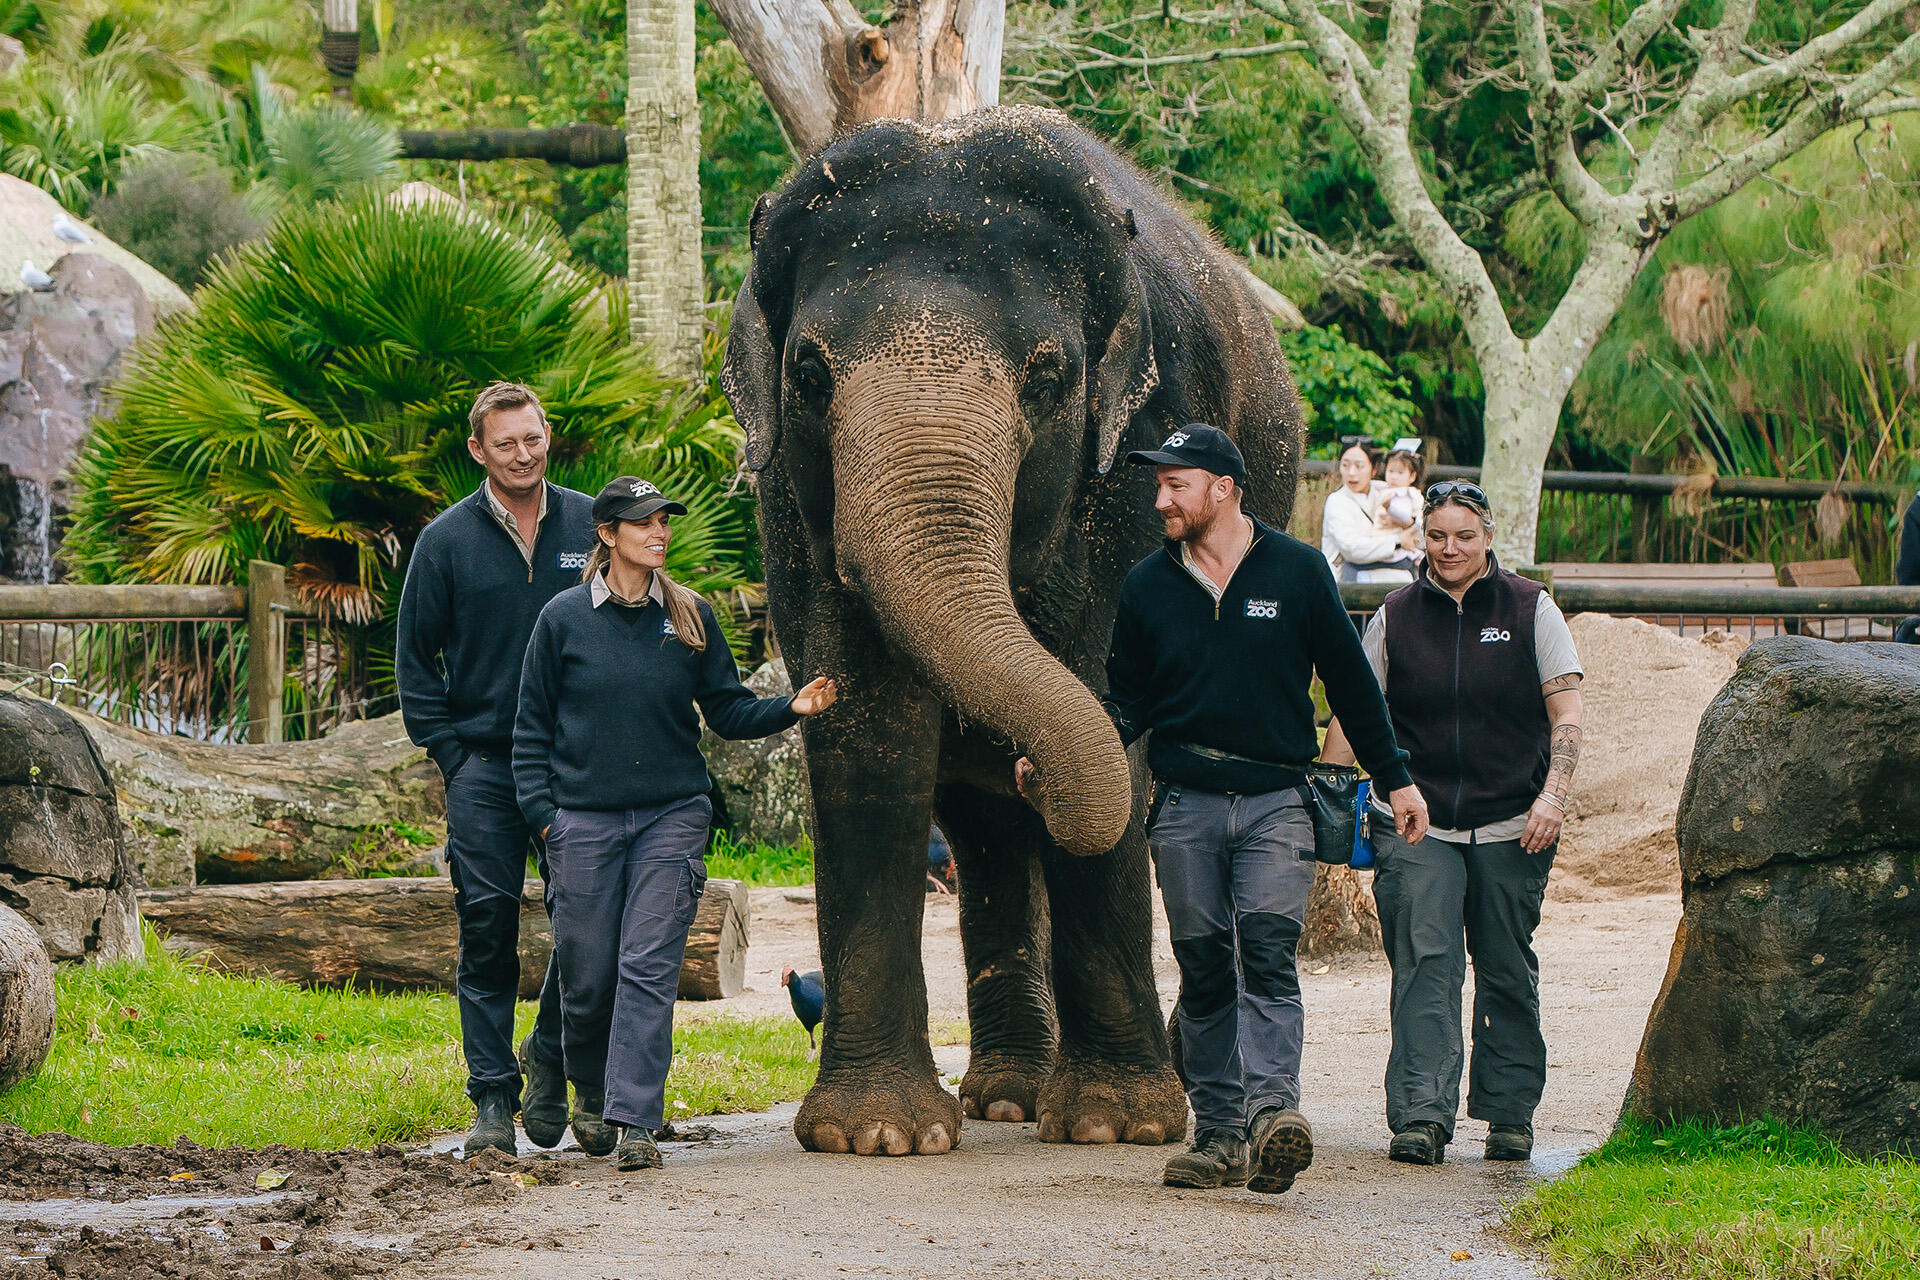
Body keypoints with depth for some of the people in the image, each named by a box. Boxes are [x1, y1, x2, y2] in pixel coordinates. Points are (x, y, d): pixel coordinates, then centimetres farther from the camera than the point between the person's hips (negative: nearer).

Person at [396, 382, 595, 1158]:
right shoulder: (447, 541, 2)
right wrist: (448, 751, 0)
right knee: (487, 926, -4)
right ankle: (492, 1098, 0)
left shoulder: (591, 527, 5)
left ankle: (550, 1054, 22)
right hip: (484, 764, -1)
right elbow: (415, 658, 8)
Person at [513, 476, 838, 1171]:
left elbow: (728, 709, 9)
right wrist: (541, 810, -3)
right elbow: (532, 726, 6)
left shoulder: (691, 617, 6)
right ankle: (590, 1091, 30)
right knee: (587, 972, 3)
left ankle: (634, 1119, -10)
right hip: (585, 819, 0)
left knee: (650, 964, -10)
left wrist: (790, 707, -9)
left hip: (672, 814, 1)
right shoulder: (564, 618, 2)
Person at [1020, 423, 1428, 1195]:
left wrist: (1395, 780, 10)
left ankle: (1273, 1111, -28)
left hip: (1275, 801, -3)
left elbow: (1350, 682, 9)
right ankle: (1220, 1135, 8)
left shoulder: (1297, 572, 2)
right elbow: (1127, 704, 14)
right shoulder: (1148, 587, 9)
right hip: (1185, 805, 3)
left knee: (1268, 955, -17)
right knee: (1204, 972, 3)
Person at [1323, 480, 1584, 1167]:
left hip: (1511, 827, 0)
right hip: (1419, 823, 0)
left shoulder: (1529, 609, 3)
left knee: (1507, 973, 6)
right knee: (1424, 965, -11)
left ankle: (1509, 1115, 17)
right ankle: (1421, 1117, -16)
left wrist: (1553, 795, -13)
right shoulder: (1396, 618, 6)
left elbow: (1566, 711, 0)